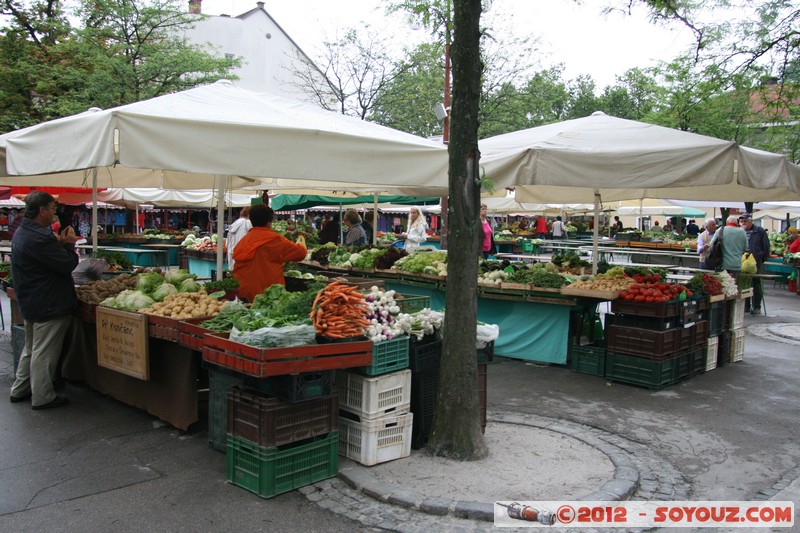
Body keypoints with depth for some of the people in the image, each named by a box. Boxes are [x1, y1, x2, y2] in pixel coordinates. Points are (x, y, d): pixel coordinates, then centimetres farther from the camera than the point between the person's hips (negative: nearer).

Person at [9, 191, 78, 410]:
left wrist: (60, 242, 1)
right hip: (49, 305, -10)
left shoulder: (21, 233, 9)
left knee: (31, 348, 22)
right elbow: (67, 265, -22)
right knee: (44, 352, 1)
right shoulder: (39, 237, -25)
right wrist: (68, 244, -6)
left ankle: (19, 390, 33)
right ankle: (42, 397, 11)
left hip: (30, 302, 10)